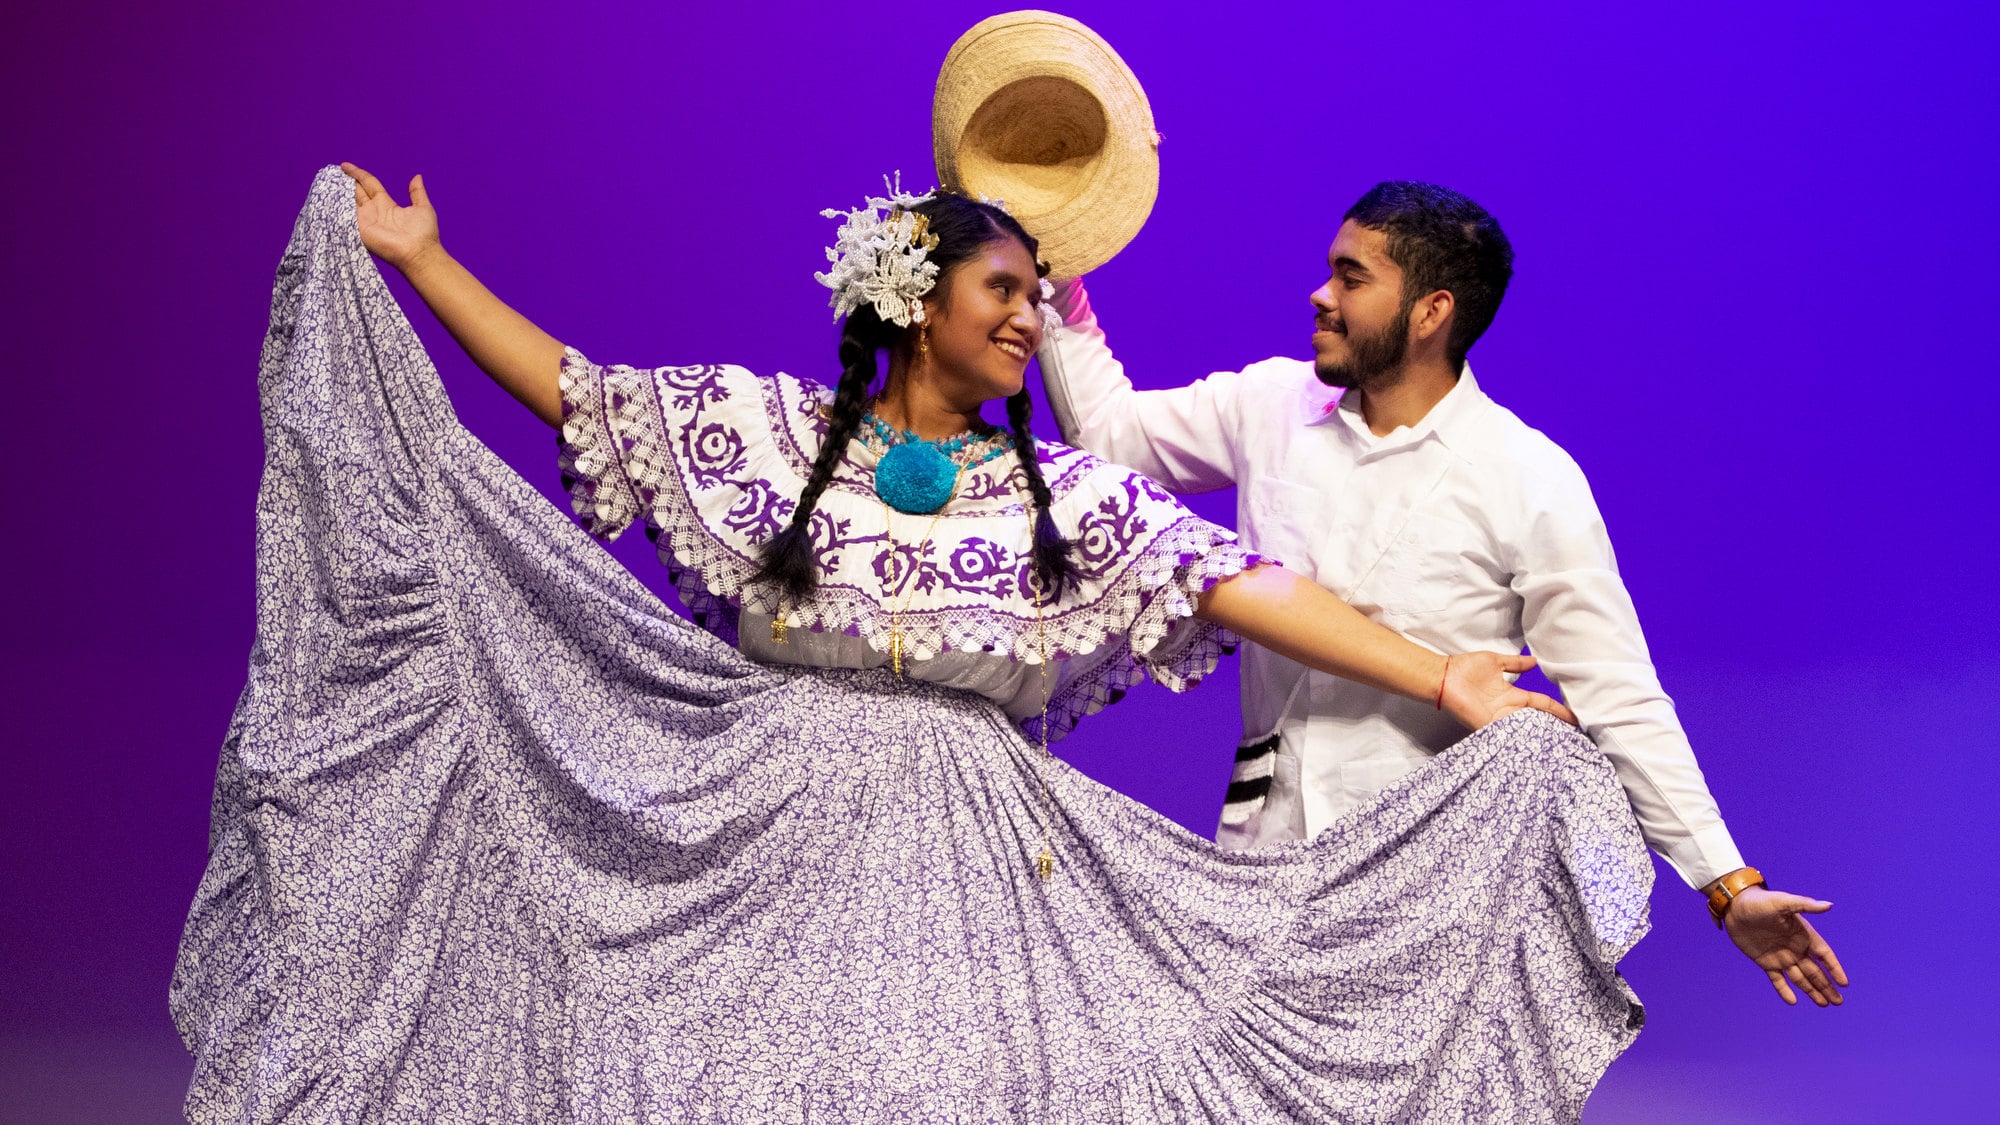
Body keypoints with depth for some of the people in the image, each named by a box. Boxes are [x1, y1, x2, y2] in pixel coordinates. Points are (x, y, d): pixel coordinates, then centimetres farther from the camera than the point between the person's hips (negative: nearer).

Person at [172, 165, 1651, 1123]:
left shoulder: (1065, 499, 4)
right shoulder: (766, 425, 4)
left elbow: (1244, 589, -2)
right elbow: (575, 395, 9)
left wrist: (1447, 683, -9)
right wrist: (418, 263, 9)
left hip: (963, 859, 1)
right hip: (762, 844, 0)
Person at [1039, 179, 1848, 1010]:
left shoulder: (1531, 483, -6)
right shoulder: (1270, 407, 7)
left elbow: (1618, 701, -5)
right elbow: (1107, 430, 23)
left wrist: (1728, 884, -9)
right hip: (1263, 852, 3)